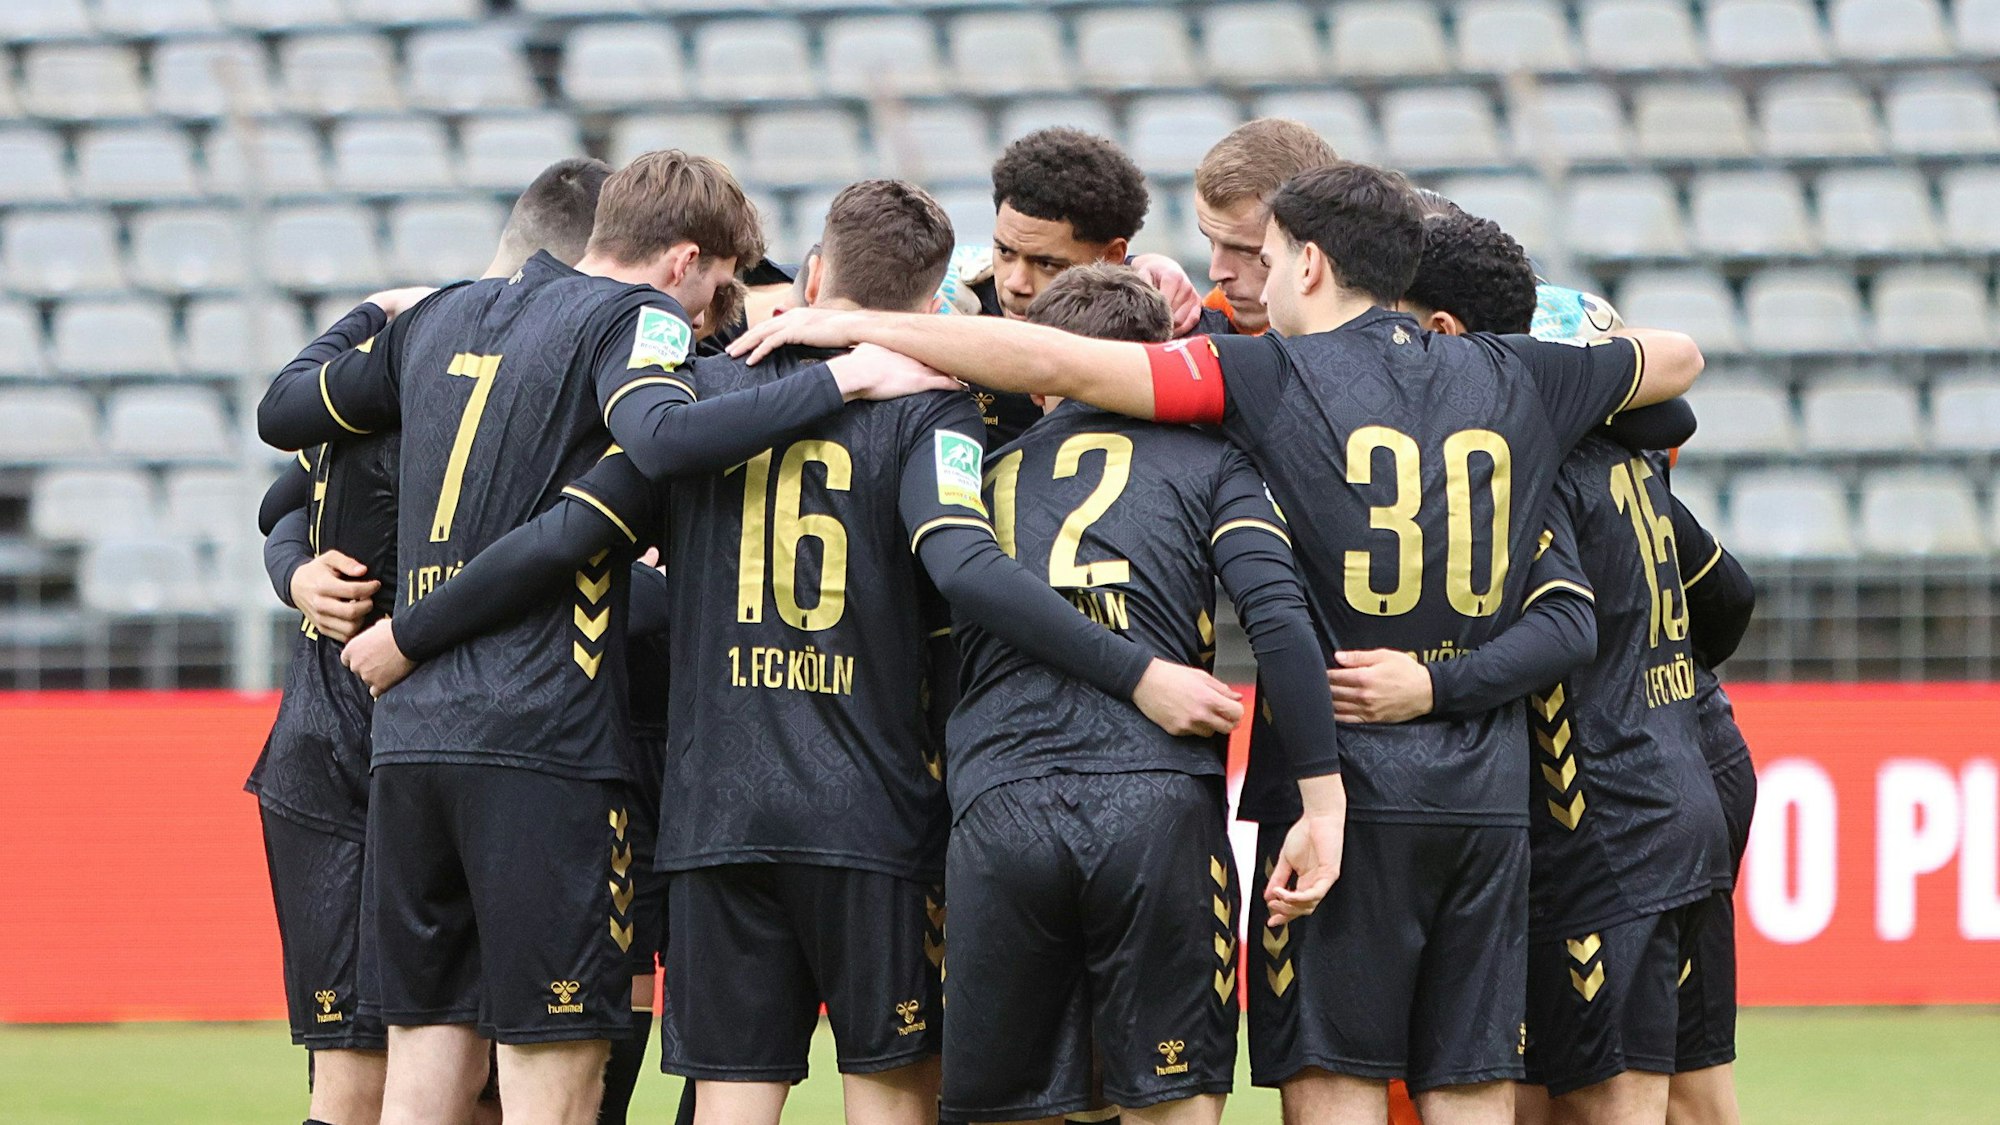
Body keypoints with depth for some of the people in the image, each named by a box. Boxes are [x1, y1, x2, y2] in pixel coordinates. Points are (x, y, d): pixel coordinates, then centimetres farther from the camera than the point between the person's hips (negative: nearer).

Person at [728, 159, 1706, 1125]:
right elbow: (1676, 359, 29)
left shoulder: (1274, 378, -3)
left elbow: (1057, 364, -10)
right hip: (1488, 794, 4)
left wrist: (859, 328, -4)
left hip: (1348, 784, -4)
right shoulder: (1512, 379, 10)